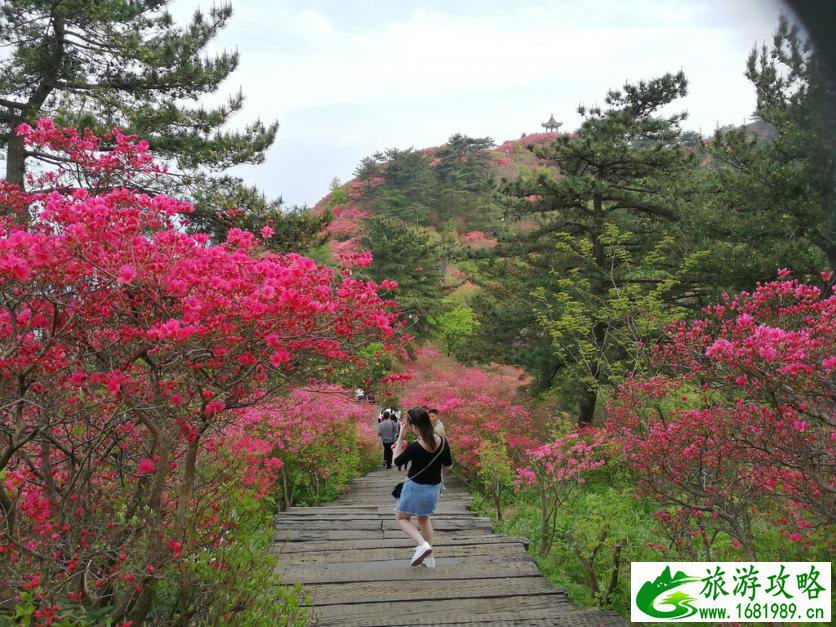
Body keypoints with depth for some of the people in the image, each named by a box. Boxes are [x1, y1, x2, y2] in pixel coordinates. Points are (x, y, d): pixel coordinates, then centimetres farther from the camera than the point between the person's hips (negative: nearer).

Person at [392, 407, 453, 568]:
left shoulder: (414, 447, -28)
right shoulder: (442, 441, -13)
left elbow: (397, 461, -9)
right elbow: (448, 465, 1)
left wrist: (401, 435, -12)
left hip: (415, 488, -5)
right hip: (434, 488, 5)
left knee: (402, 518, 17)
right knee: (423, 518, 28)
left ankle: (423, 543, -5)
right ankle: (429, 557, 30)